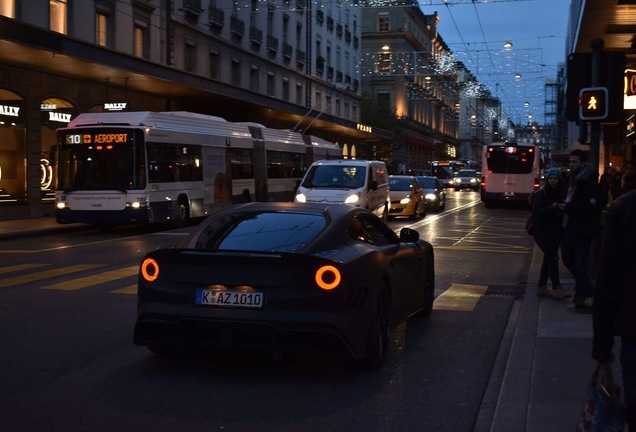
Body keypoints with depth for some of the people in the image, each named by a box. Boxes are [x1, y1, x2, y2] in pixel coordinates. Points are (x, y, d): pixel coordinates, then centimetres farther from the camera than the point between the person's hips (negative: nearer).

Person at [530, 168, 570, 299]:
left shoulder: (560, 194, 6)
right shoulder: (540, 194, -8)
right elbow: (537, 212, -17)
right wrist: (552, 207, -27)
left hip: (555, 231, 6)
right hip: (542, 231, -6)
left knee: (549, 258, 10)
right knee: (552, 257, -12)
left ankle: (541, 287, 20)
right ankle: (557, 288, -11)